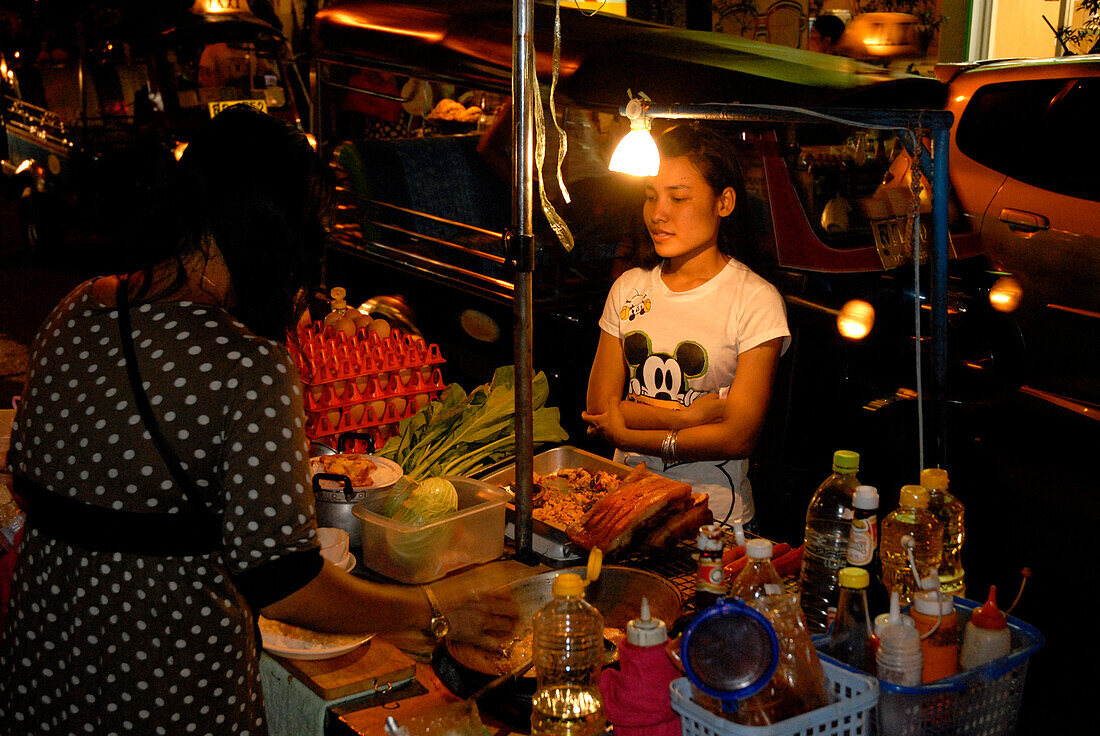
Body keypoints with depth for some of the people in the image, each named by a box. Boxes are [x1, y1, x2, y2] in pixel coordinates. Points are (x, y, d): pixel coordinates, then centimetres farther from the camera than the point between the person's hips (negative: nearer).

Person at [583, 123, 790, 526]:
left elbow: (739, 436, -10)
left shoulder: (756, 300, -4)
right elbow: (598, 408, 4)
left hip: (713, 515, -4)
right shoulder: (628, 288, 11)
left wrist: (627, 435, -4)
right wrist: (694, 416, -8)